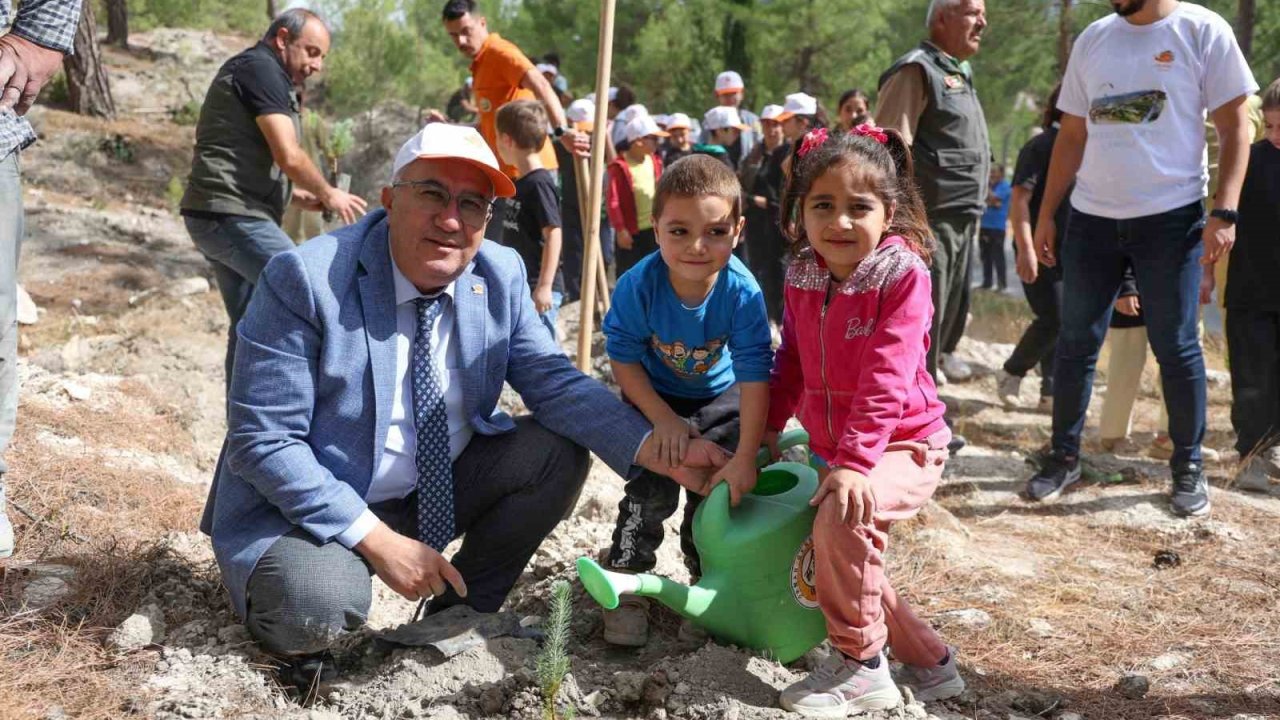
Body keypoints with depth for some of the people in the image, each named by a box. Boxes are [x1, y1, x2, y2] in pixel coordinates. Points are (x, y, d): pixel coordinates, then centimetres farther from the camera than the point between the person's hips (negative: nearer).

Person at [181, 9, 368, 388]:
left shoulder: (265, 75, 23)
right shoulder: (259, 67, -8)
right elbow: (289, 156, -16)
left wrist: (299, 196, 15)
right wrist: (329, 195, -1)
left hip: (220, 216, 10)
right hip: (232, 215, -10)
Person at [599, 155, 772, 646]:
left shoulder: (742, 291, -30)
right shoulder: (638, 285, -30)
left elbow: (754, 375, -27)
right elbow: (623, 357, -17)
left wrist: (745, 458, -28)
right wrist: (664, 419, -22)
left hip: (719, 396, 1)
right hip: (655, 397, -1)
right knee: (652, 488, -13)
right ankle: (626, 586, 2)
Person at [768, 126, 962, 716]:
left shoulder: (903, 277, -18)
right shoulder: (802, 278, 1)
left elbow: (886, 380, -27)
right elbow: (791, 361, 13)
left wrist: (854, 461, -33)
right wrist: (769, 427, 9)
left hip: (903, 445, -8)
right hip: (832, 447, 8)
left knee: (841, 518, -32)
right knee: (843, 559, 13)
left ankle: (859, 662, -13)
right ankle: (928, 660, 32)